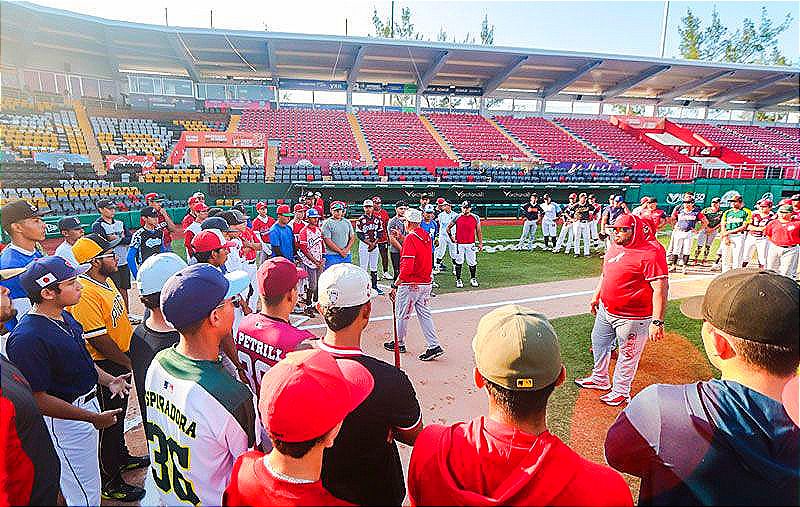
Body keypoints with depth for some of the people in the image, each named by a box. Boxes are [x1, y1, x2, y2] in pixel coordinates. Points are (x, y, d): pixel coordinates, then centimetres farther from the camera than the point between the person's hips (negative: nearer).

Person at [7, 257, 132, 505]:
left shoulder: (65, 317, 2)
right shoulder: (27, 338, -28)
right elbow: (38, 399, -26)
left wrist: (108, 380, 4)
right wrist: (94, 418, -23)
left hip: (89, 401, 9)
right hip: (65, 418, -9)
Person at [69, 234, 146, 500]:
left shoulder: (106, 280, 4)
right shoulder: (85, 293, -27)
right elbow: (97, 339, -26)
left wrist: (131, 351, 13)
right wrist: (127, 362, -15)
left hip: (123, 359, 9)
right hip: (106, 366, -9)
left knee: (119, 412, 25)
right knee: (110, 421, 5)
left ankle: (122, 457, 46)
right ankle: (110, 482, 21)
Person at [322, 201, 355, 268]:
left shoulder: (347, 222, 12)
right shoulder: (327, 223, -4)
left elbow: (352, 238, 11)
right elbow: (327, 241, -11)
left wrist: (346, 250, -4)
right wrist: (340, 251, -11)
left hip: (347, 255, 5)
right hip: (332, 256, -5)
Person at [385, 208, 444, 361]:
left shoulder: (410, 238, -17)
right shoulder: (426, 236, 6)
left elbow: (407, 267, -25)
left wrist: (395, 285, -21)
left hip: (410, 284, -7)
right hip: (426, 283, 8)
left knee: (402, 314, 10)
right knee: (424, 314, 11)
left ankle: (399, 343, 25)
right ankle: (434, 346, 7)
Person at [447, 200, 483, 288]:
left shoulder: (475, 218, 2)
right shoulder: (457, 217, 0)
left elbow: (478, 231, 6)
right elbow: (448, 228, 11)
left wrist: (480, 243, 3)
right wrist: (452, 237, 7)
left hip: (471, 244, 1)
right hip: (459, 244, 0)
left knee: (472, 262, 5)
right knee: (459, 262, 4)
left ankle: (473, 279, 22)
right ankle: (458, 280, 14)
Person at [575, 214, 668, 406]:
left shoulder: (651, 252, -21)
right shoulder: (614, 247, 6)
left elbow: (660, 288, -25)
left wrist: (657, 322, -28)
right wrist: (596, 297, 24)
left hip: (632, 317, -9)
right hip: (605, 310, 9)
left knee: (627, 355, 9)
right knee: (599, 343, 23)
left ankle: (621, 392, 29)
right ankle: (600, 379, 45)